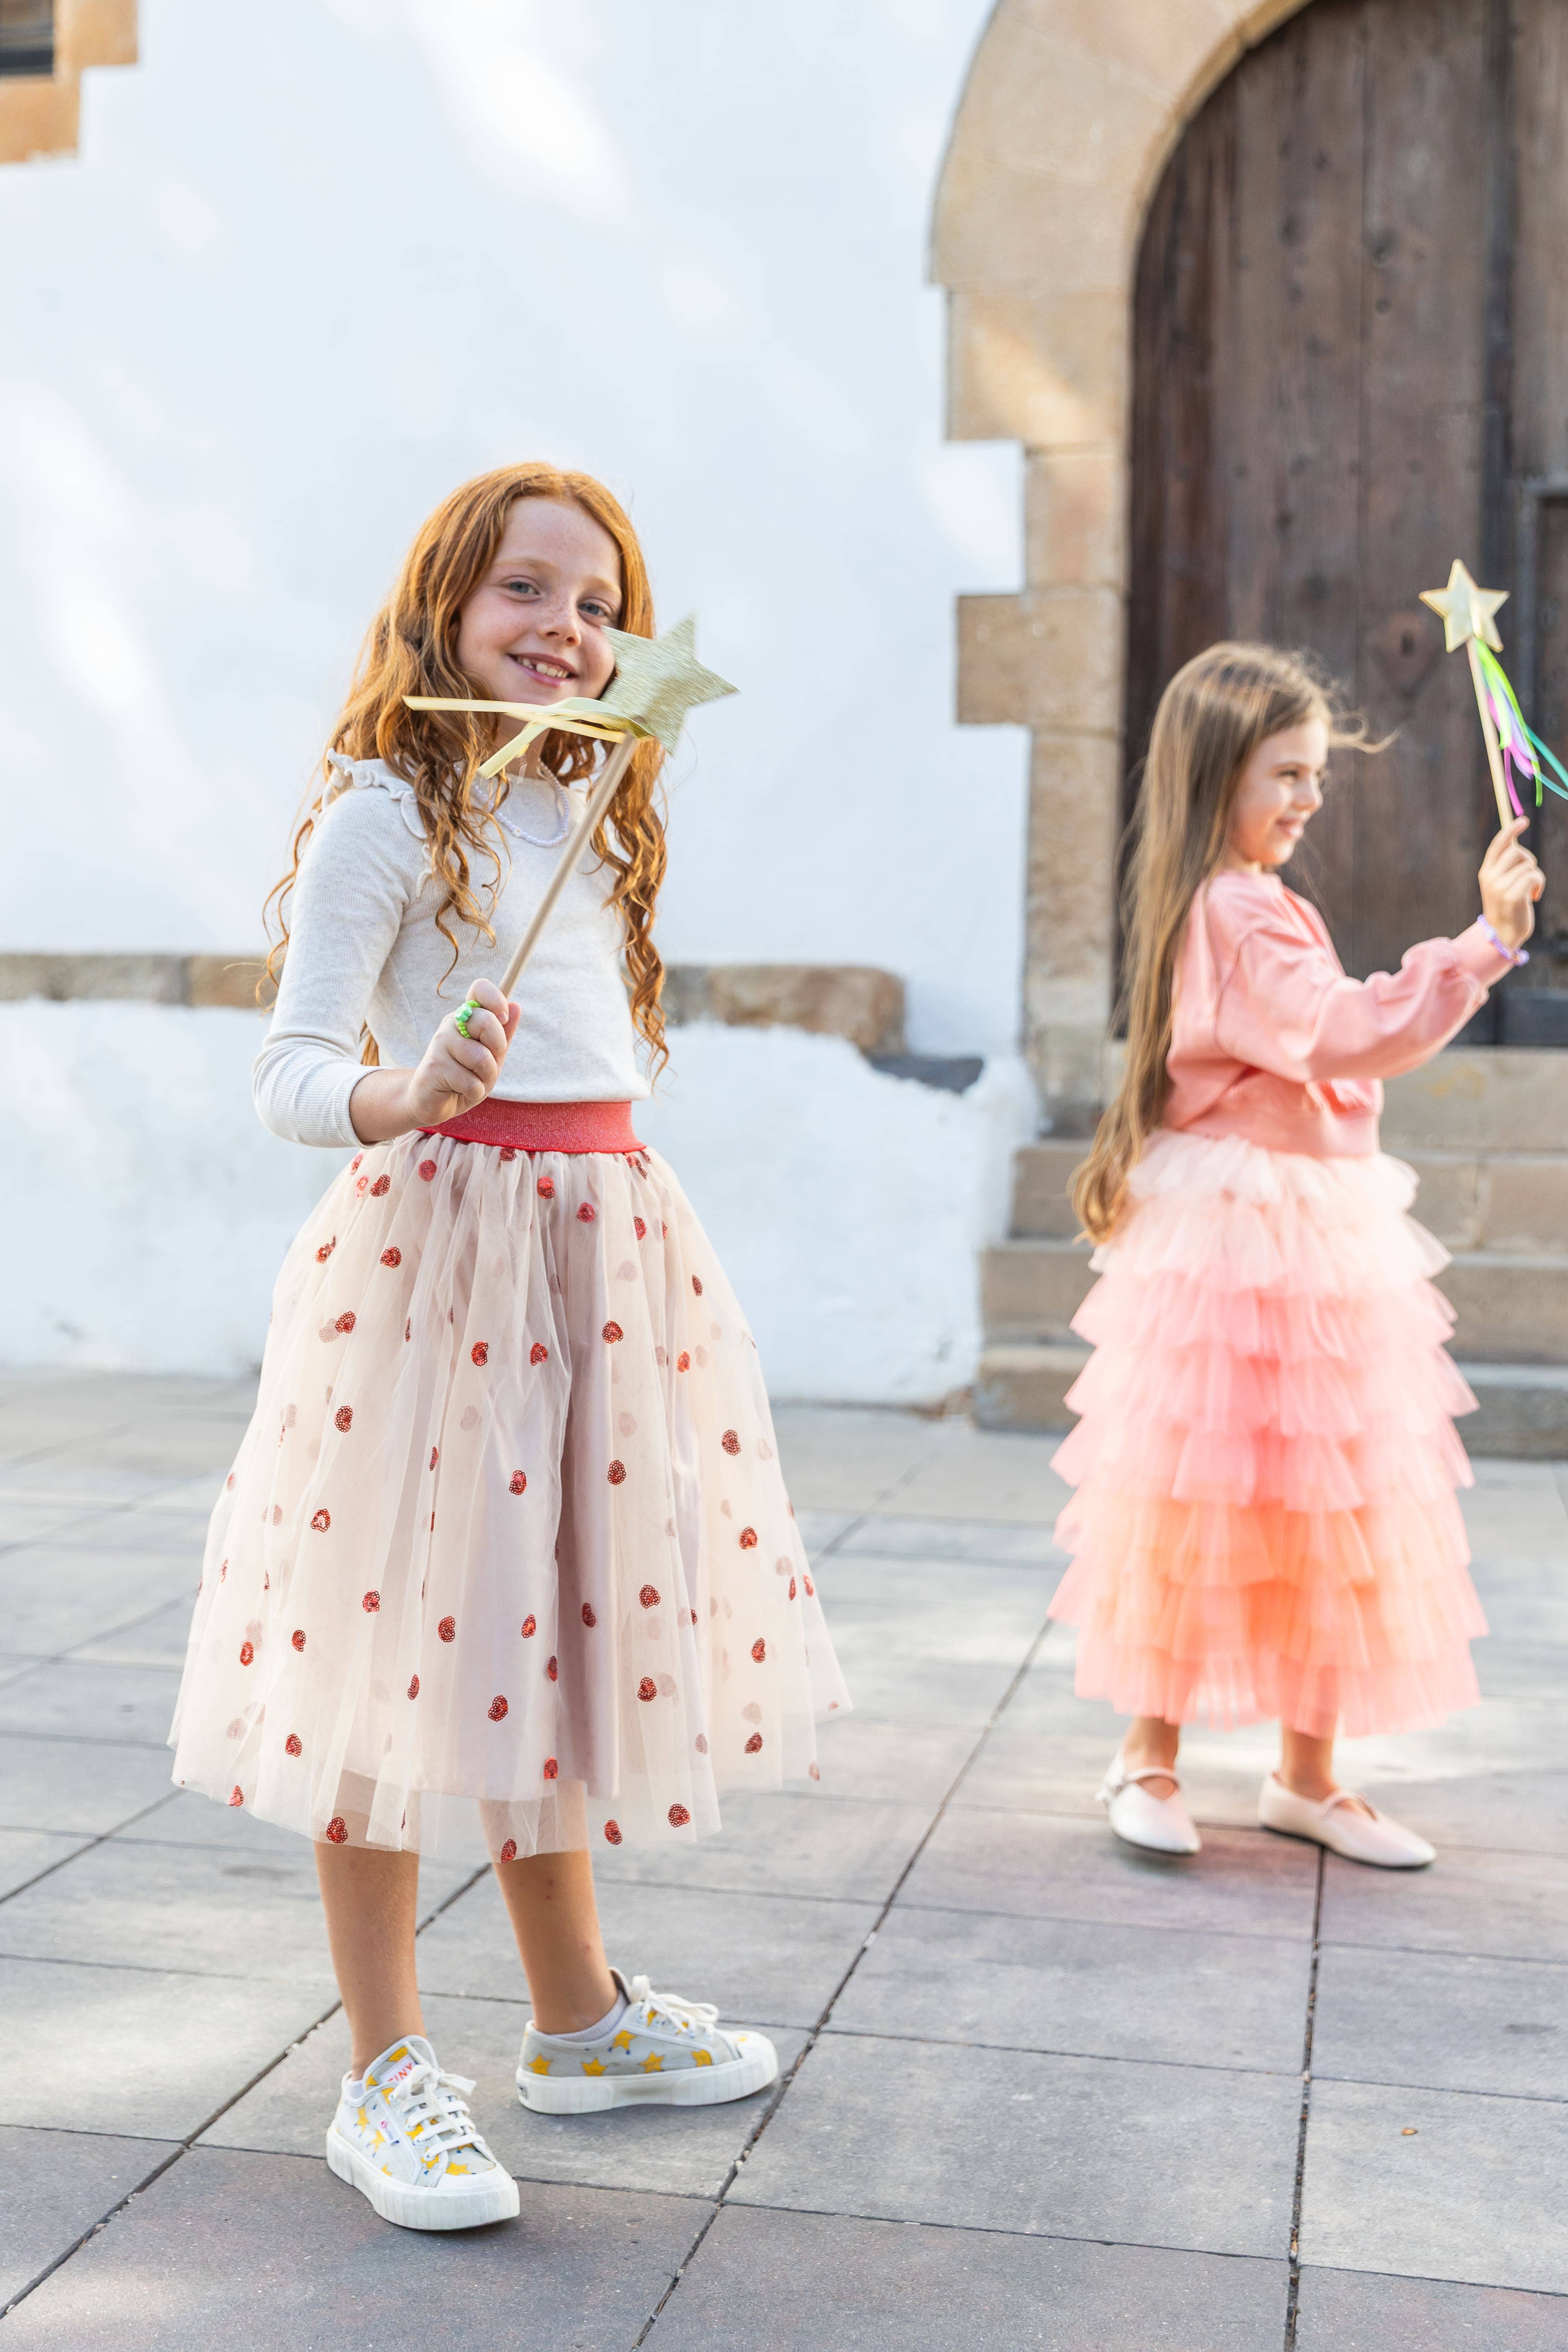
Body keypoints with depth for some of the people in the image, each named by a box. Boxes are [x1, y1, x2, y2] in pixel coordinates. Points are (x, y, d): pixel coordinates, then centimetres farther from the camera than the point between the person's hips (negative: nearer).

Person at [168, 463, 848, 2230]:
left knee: (558, 1627, 16)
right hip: (435, 1239, -7)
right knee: (406, 1644, -3)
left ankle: (579, 2017, 29)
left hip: (603, 1244, 8)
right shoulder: (385, 812, -7)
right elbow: (293, 1072, -13)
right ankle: (387, 2075, 9)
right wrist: (408, 1096, -30)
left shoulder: (588, 815, 17)